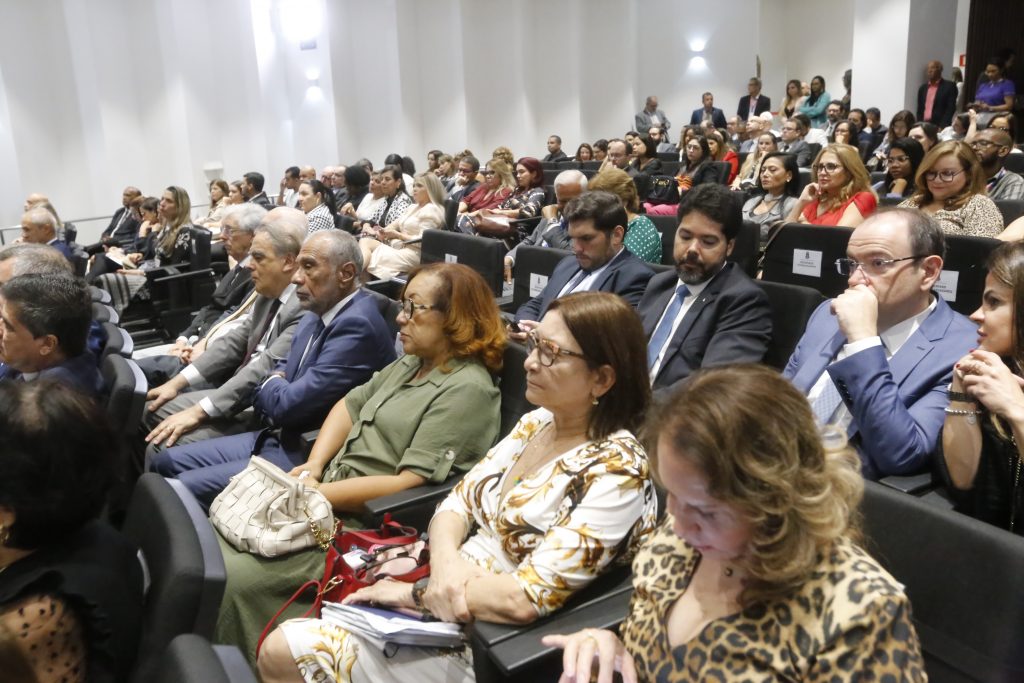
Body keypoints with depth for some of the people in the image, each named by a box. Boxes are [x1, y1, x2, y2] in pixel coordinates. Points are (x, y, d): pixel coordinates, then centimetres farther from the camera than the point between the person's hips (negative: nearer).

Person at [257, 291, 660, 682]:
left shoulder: (617, 470, -20)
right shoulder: (536, 423, 4)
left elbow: (526, 598, -25)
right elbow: (457, 503, 5)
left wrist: (417, 591, -15)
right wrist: (445, 560, -16)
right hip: (440, 607, 7)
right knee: (278, 649, 0)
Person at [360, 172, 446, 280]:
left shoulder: (431, 210, -6)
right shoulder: (413, 207, 24)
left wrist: (397, 235, -9)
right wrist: (384, 231, -2)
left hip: (412, 253, -9)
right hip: (397, 247, 9)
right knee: (365, 241, -15)